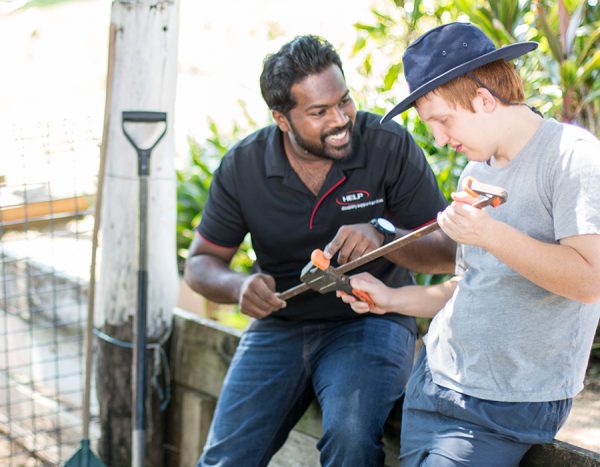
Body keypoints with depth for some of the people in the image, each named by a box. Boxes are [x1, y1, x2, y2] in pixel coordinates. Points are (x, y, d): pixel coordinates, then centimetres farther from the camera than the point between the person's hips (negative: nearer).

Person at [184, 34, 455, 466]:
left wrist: (382, 236, -31)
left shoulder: (391, 146, -12)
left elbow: (450, 250, -11)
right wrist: (239, 287, -19)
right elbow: (201, 263, 5)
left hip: (371, 320, -3)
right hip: (281, 325, 3)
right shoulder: (242, 165, -4)